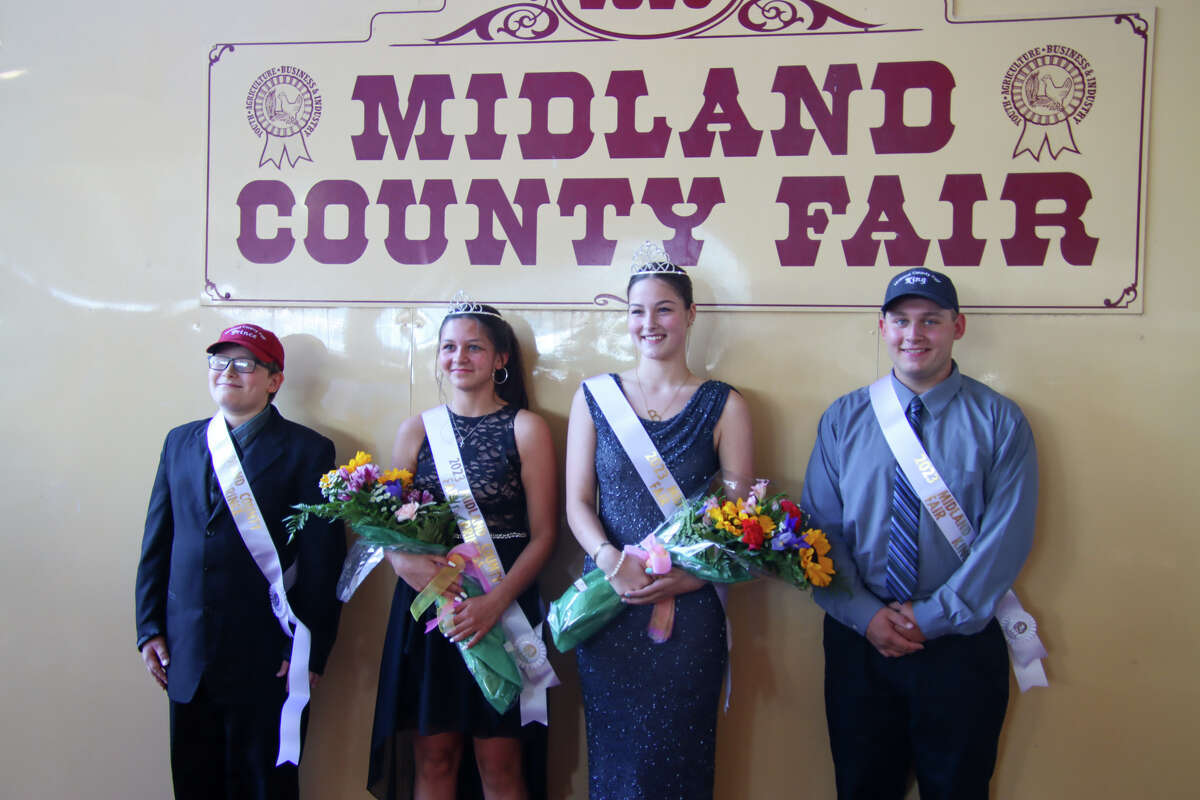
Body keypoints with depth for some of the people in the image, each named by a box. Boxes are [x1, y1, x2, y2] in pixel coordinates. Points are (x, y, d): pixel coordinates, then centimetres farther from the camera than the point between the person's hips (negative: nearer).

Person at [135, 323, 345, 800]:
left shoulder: (307, 450, -4)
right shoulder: (180, 442, 10)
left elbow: (322, 560, -7)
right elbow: (156, 543, 12)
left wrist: (310, 650, -10)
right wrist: (149, 628, 7)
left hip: (265, 657, -4)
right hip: (186, 653, 4)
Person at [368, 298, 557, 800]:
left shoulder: (526, 428, -1)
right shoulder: (417, 429, 9)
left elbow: (543, 533, -4)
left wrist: (497, 601, -17)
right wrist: (404, 561, -16)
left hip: (502, 607, -3)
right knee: (432, 758, 8)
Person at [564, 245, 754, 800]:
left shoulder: (722, 405, 2)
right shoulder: (594, 397, 6)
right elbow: (577, 501, 4)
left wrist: (688, 576, -14)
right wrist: (612, 562, -14)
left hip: (688, 608, -1)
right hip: (607, 603, 1)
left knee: (674, 751, 7)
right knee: (612, 751, 10)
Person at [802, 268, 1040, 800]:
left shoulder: (999, 421, -2)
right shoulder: (843, 419, 4)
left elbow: (1007, 538, -9)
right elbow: (822, 528, 0)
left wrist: (932, 616, -13)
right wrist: (866, 615, -11)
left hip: (961, 644, -1)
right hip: (859, 638, 2)